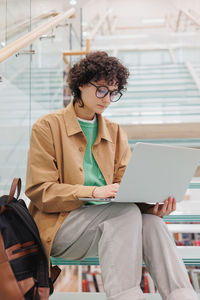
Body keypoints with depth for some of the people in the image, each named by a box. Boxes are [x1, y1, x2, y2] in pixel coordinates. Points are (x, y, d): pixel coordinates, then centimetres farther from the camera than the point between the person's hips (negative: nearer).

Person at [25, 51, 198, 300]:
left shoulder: (115, 134, 18)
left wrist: (150, 204, -15)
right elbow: (40, 191, -6)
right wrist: (94, 192, -21)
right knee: (127, 212, -31)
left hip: (109, 220, 4)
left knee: (150, 221, -28)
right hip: (59, 227, -4)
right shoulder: (47, 127, 2)